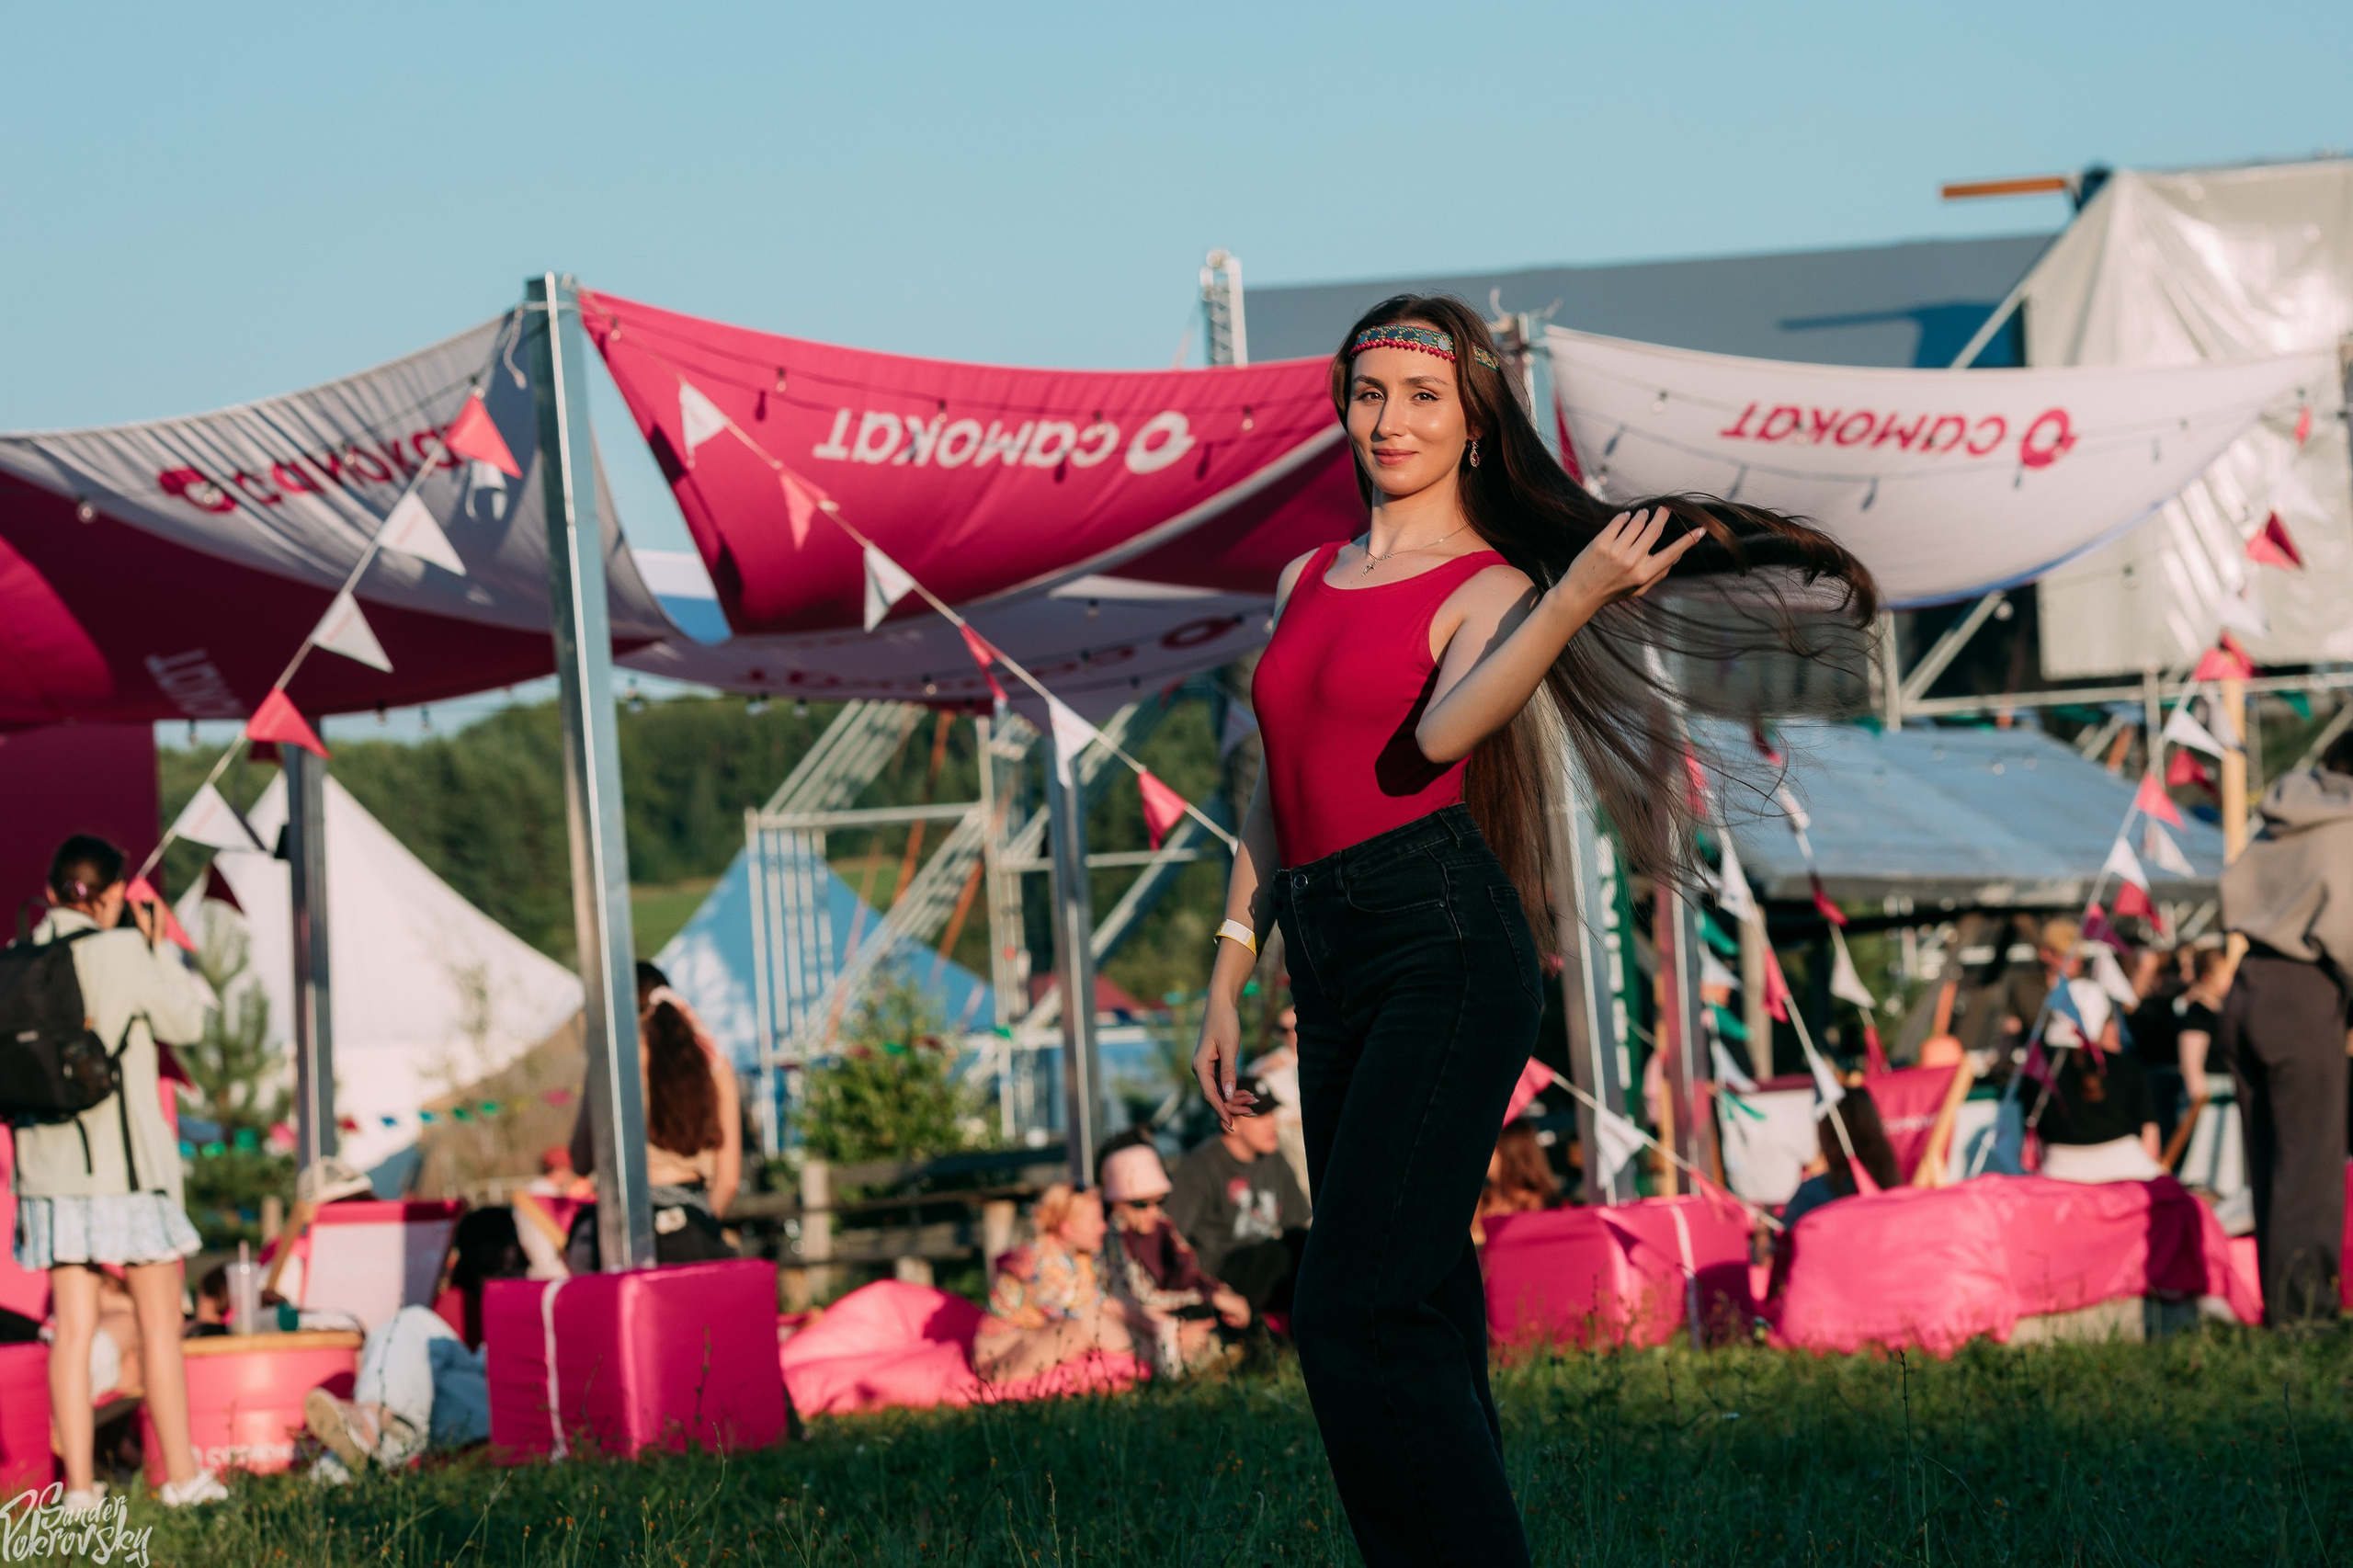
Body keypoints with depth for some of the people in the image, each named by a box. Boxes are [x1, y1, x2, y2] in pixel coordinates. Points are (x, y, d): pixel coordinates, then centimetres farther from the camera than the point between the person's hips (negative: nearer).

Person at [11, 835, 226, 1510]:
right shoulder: (122, 952, -12)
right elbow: (187, 1019, 0)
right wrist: (152, 946, 8)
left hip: (51, 1162, 5)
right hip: (127, 1162, -5)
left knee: (73, 1326, 6)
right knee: (160, 1320, 5)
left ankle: (78, 1482, 4)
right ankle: (180, 1475, 8)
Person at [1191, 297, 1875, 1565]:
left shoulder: (1489, 589, -1)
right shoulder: (1306, 584, 19)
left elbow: (1438, 735, -22)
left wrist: (1577, 597, -29)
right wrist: (1228, 979, 18)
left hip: (1445, 947, -7)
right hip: (1329, 964, 7)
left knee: (1356, 1312, -16)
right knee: (1416, 1321, 8)